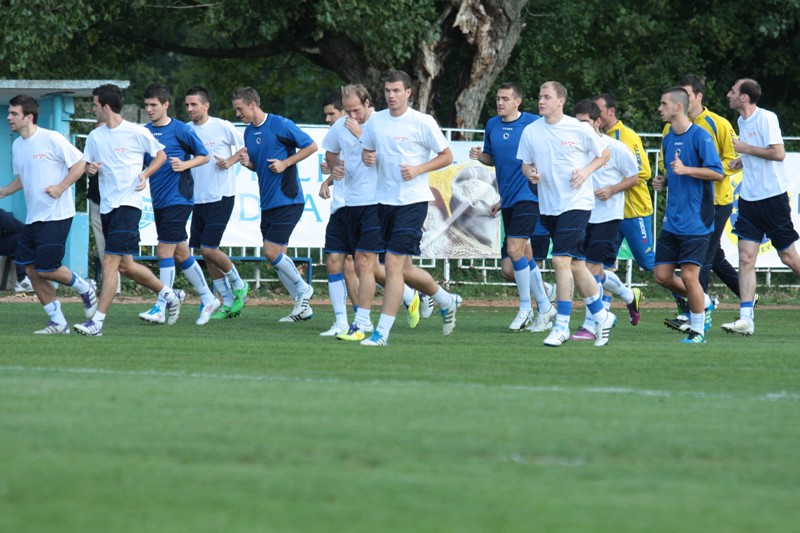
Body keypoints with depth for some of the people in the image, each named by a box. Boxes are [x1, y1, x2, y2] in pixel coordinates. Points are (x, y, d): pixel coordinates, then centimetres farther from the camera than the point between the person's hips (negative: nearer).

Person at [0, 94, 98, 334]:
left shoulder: (52, 139, -12)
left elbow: (80, 163, -8)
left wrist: (61, 187, -17)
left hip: (56, 215, -8)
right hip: (33, 217, 8)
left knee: (47, 269, -11)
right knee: (31, 268, 2)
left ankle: (85, 289, 17)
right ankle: (57, 322, 10)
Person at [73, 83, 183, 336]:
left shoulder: (138, 133, -5)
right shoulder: (95, 136, 10)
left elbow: (161, 155, 7)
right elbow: (87, 165, 18)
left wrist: (145, 174, -9)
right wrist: (91, 168, -5)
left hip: (128, 203, -7)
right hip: (106, 206, 7)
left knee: (110, 262, -14)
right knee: (125, 266, 12)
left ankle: (98, 321, -16)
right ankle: (168, 294, 33)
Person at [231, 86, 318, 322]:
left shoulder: (280, 125, -11)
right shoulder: (249, 132, 12)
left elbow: (311, 146, -7)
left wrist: (285, 163, -14)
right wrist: (247, 162, -1)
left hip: (287, 200, -8)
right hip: (268, 203, 8)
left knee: (272, 252, -12)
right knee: (276, 255, 7)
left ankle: (303, 289, 9)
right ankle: (302, 306, 14)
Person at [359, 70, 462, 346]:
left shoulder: (422, 122, -7)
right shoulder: (375, 120, 8)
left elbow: (446, 156, -2)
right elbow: (367, 151, 20)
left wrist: (417, 169, -15)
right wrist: (367, 158, -4)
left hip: (412, 201, -6)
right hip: (384, 200, 6)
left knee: (393, 265, -13)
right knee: (403, 270, 12)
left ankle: (382, 332, -10)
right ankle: (447, 301, 38)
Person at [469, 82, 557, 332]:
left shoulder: (533, 123, -7)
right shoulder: (492, 125, 10)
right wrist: (479, 156, 0)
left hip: (527, 196, -7)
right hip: (507, 199, 7)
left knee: (515, 250, -13)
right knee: (523, 255, 9)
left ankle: (525, 308, 0)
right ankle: (545, 307, 20)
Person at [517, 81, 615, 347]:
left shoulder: (579, 129, -7)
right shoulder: (530, 132, 5)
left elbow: (604, 154, 6)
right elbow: (525, 163, 15)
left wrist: (586, 171, -10)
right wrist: (530, 173, -8)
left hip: (576, 203, -5)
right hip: (548, 205, 5)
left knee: (561, 260, -17)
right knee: (575, 264, 12)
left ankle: (562, 325, -12)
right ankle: (601, 316, 29)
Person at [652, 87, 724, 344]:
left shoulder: (700, 136, -11)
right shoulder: (668, 139, 13)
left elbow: (718, 173, -15)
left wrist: (686, 170, -23)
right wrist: (663, 181, 6)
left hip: (696, 222, -8)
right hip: (672, 221, 8)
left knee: (689, 275, -9)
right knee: (662, 275, 3)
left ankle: (697, 330, 6)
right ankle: (704, 302, 26)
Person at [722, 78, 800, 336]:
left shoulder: (766, 118, -13)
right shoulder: (742, 121, 12)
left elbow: (778, 153, -21)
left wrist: (745, 148, -17)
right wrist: (739, 162, 8)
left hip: (773, 196, -7)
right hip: (749, 198, 7)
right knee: (746, 258, -5)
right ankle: (746, 318, -9)